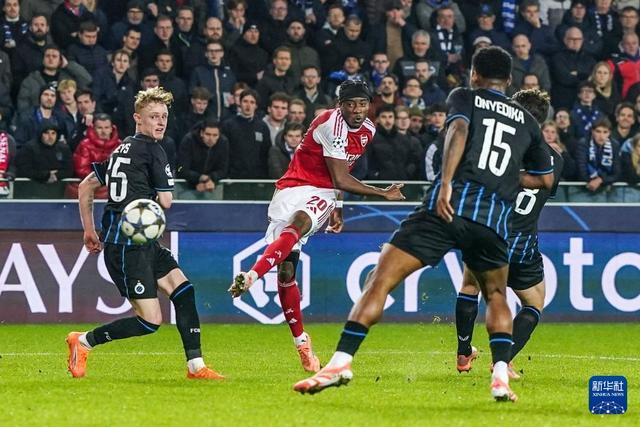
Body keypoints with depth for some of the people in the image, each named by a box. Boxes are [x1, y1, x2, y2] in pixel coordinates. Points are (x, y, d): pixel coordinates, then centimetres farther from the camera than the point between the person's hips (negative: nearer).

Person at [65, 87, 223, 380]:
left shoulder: (122, 150, 18)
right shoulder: (152, 150, -9)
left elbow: (85, 187, 23)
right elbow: (166, 202, -7)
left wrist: (89, 232, 26)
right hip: (128, 245, -10)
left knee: (182, 288, 6)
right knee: (150, 321, -11)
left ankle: (196, 366, 3)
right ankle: (84, 341, 2)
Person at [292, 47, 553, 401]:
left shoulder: (465, 97, 15)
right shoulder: (526, 121, 24)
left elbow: (459, 130, -7)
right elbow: (545, 179, 33)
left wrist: (446, 182, -18)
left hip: (448, 205, -3)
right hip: (494, 219, 3)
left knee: (379, 281, -3)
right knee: (496, 296, 26)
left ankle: (341, 362, -16)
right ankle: (501, 378, 7)